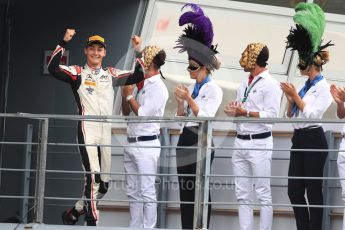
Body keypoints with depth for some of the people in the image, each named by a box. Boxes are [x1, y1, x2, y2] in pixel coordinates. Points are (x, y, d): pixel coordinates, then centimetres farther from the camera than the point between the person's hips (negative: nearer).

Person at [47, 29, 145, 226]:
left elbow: (138, 76, 9)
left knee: (103, 184, 8)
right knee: (93, 177, -19)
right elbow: (53, 68, -11)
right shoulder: (77, 73, 4)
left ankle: (74, 213, 24)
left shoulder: (111, 75, 15)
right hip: (88, 131, -5)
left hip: (106, 133, 5)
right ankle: (92, 221, -14)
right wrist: (64, 43, -18)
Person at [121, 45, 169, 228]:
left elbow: (142, 114, -16)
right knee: (133, 192, 11)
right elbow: (126, 113, 19)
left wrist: (129, 95, -7)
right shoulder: (140, 85, 15)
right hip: (131, 144, 9)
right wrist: (125, 93, 5)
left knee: (146, 192, -8)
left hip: (146, 145, -9)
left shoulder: (158, 88, -10)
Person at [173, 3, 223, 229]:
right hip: (185, 140, 8)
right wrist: (180, 102, -2)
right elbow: (181, 117, 15)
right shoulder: (191, 88, 14)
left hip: (201, 142, -8)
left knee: (199, 189, -5)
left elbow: (205, 117, -16)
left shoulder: (214, 90, -7)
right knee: (185, 190, 7)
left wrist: (189, 99, -18)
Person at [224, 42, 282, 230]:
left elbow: (271, 115, -14)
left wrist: (245, 112, -19)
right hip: (240, 142, 8)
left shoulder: (270, 84, -6)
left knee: (263, 193, -4)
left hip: (259, 143, -8)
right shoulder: (244, 84, 19)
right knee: (242, 194, 6)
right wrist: (233, 111, 0)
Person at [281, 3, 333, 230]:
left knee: (313, 190, -4)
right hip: (299, 139, 9)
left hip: (313, 140, -8)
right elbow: (291, 115, 18)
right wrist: (291, 99, 2)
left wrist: (295, 96, -13)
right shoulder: (305, 86, 16)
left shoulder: (323, 87, -8)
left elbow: (311, 114, -16)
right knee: (294, 190, 5)